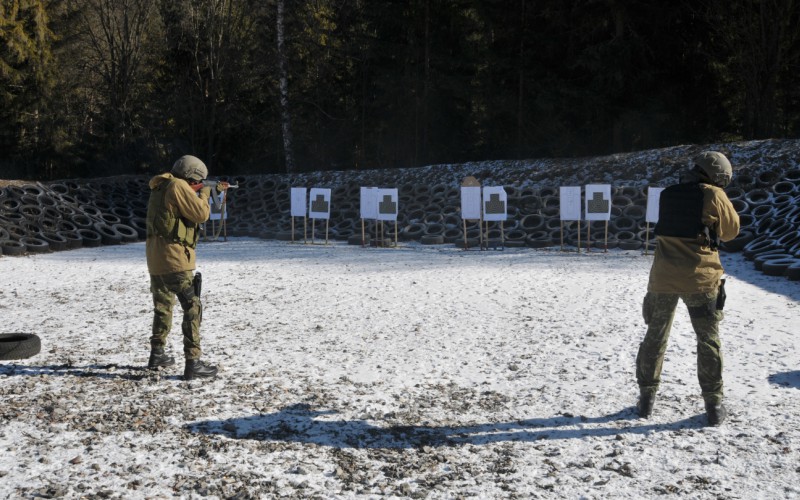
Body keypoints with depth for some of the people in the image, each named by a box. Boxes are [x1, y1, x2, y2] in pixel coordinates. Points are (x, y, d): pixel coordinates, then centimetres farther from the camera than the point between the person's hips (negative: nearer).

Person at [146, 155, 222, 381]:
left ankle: (157, 354, 32)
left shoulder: (160, 187, 16)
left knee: (163, 307, 22)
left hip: (155, 260, 10)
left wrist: (197, 194, 16)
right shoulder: (178, 186, -12)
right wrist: (204, 194, 3)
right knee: (192, 308, -7)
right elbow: (201, 214, -13)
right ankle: (193, 363, -11)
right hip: (174, 259, -9)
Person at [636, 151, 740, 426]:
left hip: (663, 278, 3)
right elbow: (731, 231, 5)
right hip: (700, 279, -3)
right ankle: (714, 405, 14)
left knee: (655, 337, 14)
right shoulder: (713, 196, -7)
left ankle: (646, 398, 19)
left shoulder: (667, 195, 6)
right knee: (709, 341, 10)